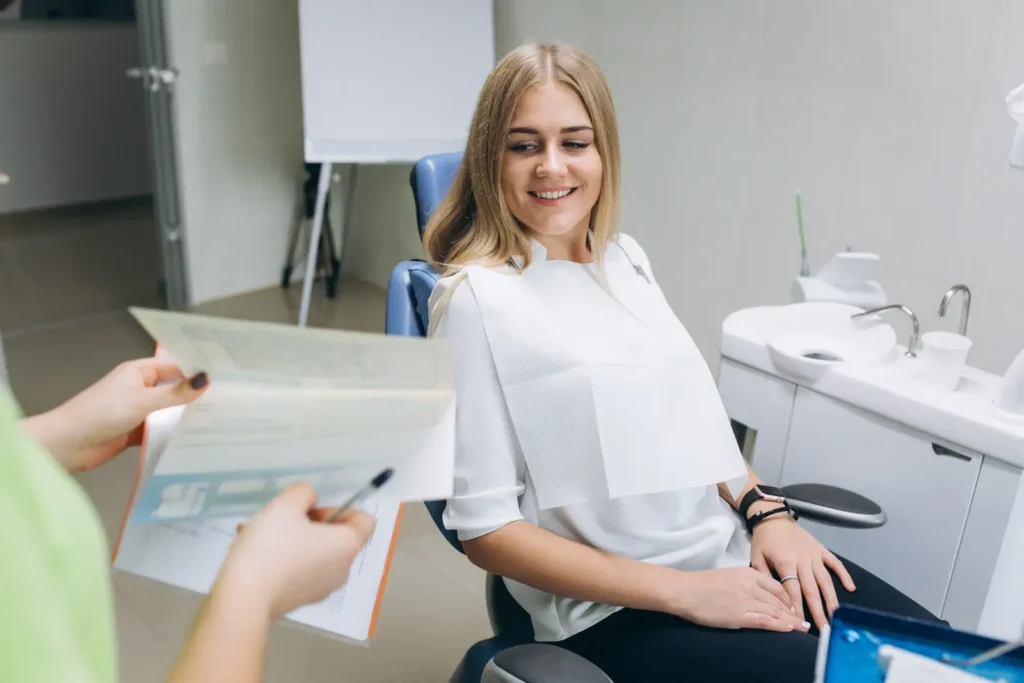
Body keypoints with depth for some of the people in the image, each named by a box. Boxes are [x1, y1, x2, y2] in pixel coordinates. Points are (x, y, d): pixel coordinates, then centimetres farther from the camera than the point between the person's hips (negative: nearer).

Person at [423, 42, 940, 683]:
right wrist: (684, 592, -17)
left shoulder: (625, 256, 6)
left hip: (736, 555, 6)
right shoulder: (476, 297, -13)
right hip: (615, 611, -6)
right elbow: (486, 527, -14)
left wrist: (764, 508, -2)